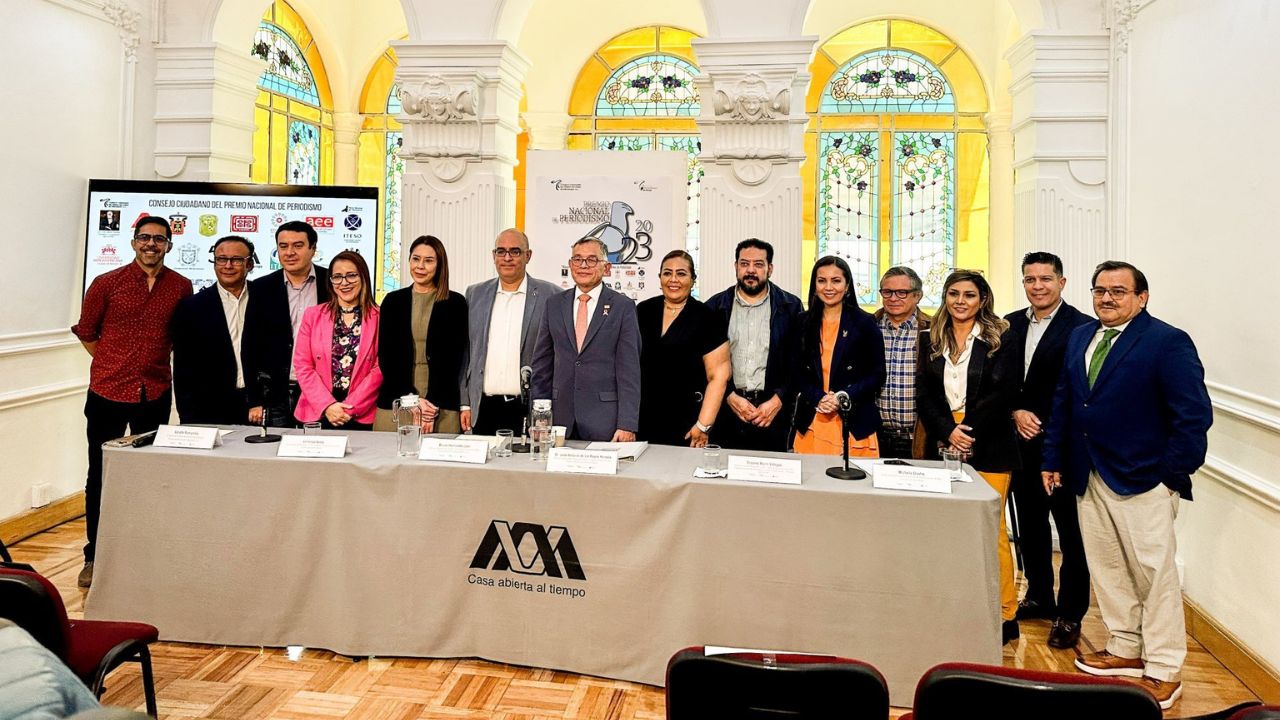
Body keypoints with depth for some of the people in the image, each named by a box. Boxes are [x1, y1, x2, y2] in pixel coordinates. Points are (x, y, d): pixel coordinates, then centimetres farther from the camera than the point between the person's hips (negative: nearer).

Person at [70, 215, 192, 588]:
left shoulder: (181, 287, 1)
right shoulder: (106, 284, -3)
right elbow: (86, 331, 8)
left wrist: (155, 362, 10)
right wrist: (113, 365, 9)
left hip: (155, 394, 1)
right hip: (107, 393, -1)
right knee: (100, 476, 7)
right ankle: (94, 556, 18)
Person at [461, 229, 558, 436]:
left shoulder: (550, 296, 0)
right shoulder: (475, 294, 11)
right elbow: (465, 352, 13)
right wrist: (465, 404, 9)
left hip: (529, 411, -3)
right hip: (484, 409, 3)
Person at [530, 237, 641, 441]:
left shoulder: (623, 307, -1)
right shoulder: (554, 304, 10)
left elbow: (629, 370, -4)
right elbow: (542, 363, 12)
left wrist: (627, 425, -10)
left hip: (604, 422, -3)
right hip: (561, 416, 3)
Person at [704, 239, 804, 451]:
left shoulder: (790, 307, 4)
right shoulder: (716, 306, 7)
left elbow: (799, 362, 1)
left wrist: (777, 401, -9)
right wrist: (730, 397, -7)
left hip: (772, 412, -1)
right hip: (724, 411, 1)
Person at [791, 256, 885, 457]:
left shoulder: (864, 322, 0)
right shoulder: (804, 323, 8)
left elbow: (877, 374, 0)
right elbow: (797, 372, 8)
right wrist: (817, 398, -9)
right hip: (811, 422, 2)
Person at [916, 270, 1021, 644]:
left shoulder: (1000, 339, 1)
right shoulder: (932, 340, 11)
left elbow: (1003, 392, -7)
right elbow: (924, 393, 5)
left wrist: (969, 430, -12)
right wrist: (948, 431, -9)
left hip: (988, 449, -3)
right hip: (943, 446, 3)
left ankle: (1005, 614, 9)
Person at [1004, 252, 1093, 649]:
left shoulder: (1081, 327, -10)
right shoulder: (1011, 324, 9)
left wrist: (1044, 426, -15)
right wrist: (1016, 413, -5)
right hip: (1022, 442, 6)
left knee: (1071, 530, 4)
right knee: (1029, 523, 16)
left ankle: (1070, 614, 14)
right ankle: (1039, 596, 32)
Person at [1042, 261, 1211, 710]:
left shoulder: (1168, 343, -9)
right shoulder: (1080, 337, 11)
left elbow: (1194, 415, -12)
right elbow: (1063, 402, 14)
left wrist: (1173, 475, -15)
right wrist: (1053, 459, 10)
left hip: (1142, 482, -6)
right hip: (1089, 480, 7)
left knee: (1155, 574, 3)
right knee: (1106, 570, 14)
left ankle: (1164, 671, 14)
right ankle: (1126, 649, 29)